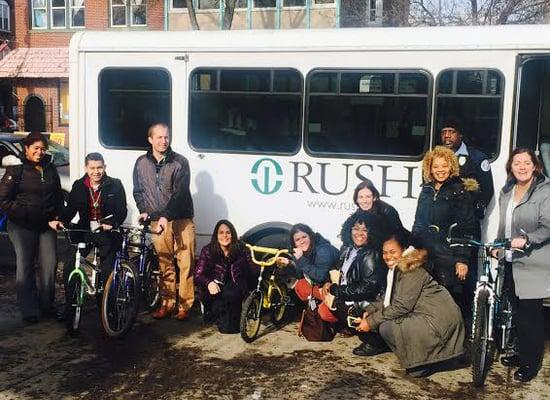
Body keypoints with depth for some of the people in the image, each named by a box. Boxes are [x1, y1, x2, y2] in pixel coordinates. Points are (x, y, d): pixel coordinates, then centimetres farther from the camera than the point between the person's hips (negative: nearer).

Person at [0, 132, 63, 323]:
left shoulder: (51, 170, 12)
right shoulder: (15, 170, -4)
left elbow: (58, 196, 22)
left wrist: (57, 215, 8)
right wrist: (24, 214, -12)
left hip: (47, 225, 4)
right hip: (22, 226, -4)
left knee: (50, 264, 1)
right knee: (25, 266, 0)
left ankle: (47, 305, 17)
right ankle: (29, 309, 9)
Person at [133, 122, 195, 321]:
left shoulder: (180, 162, -4)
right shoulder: (141, 163, 7)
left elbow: (180, 192, -12)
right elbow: (138, 191, 15)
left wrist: (166, 216, -22)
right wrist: (143, 211, -2)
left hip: (181, 220, -2)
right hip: (157, 222, 2)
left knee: (186, 263, -2)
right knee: (164, 264, 7)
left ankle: (185, 305, 7)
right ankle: (167, 303, 17)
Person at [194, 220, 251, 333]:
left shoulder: (240, 249, -6)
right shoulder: (208, 250, -9)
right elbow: (198, 274, -10)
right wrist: (209, 282, -32)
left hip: (234, 290, 1)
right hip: (213, 291, -1)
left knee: (231, 294, -32)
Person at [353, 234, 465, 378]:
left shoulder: (412, 271, -17)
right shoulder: (395, 269, 11)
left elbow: (402, 306, -21)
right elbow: (387, 298, 12)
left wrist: (371, 321, -18)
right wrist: (369, 311, -4)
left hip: (439, 319, -10)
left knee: (386, 328, -16)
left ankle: (423, 363, -3)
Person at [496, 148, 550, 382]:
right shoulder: (506, 192, 14)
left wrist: (526, 239, -26)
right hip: (511, 261, 7)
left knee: (530, 313, -2)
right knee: (517, 310, 14)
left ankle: (531, 363, 12)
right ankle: (522, 353, 30)